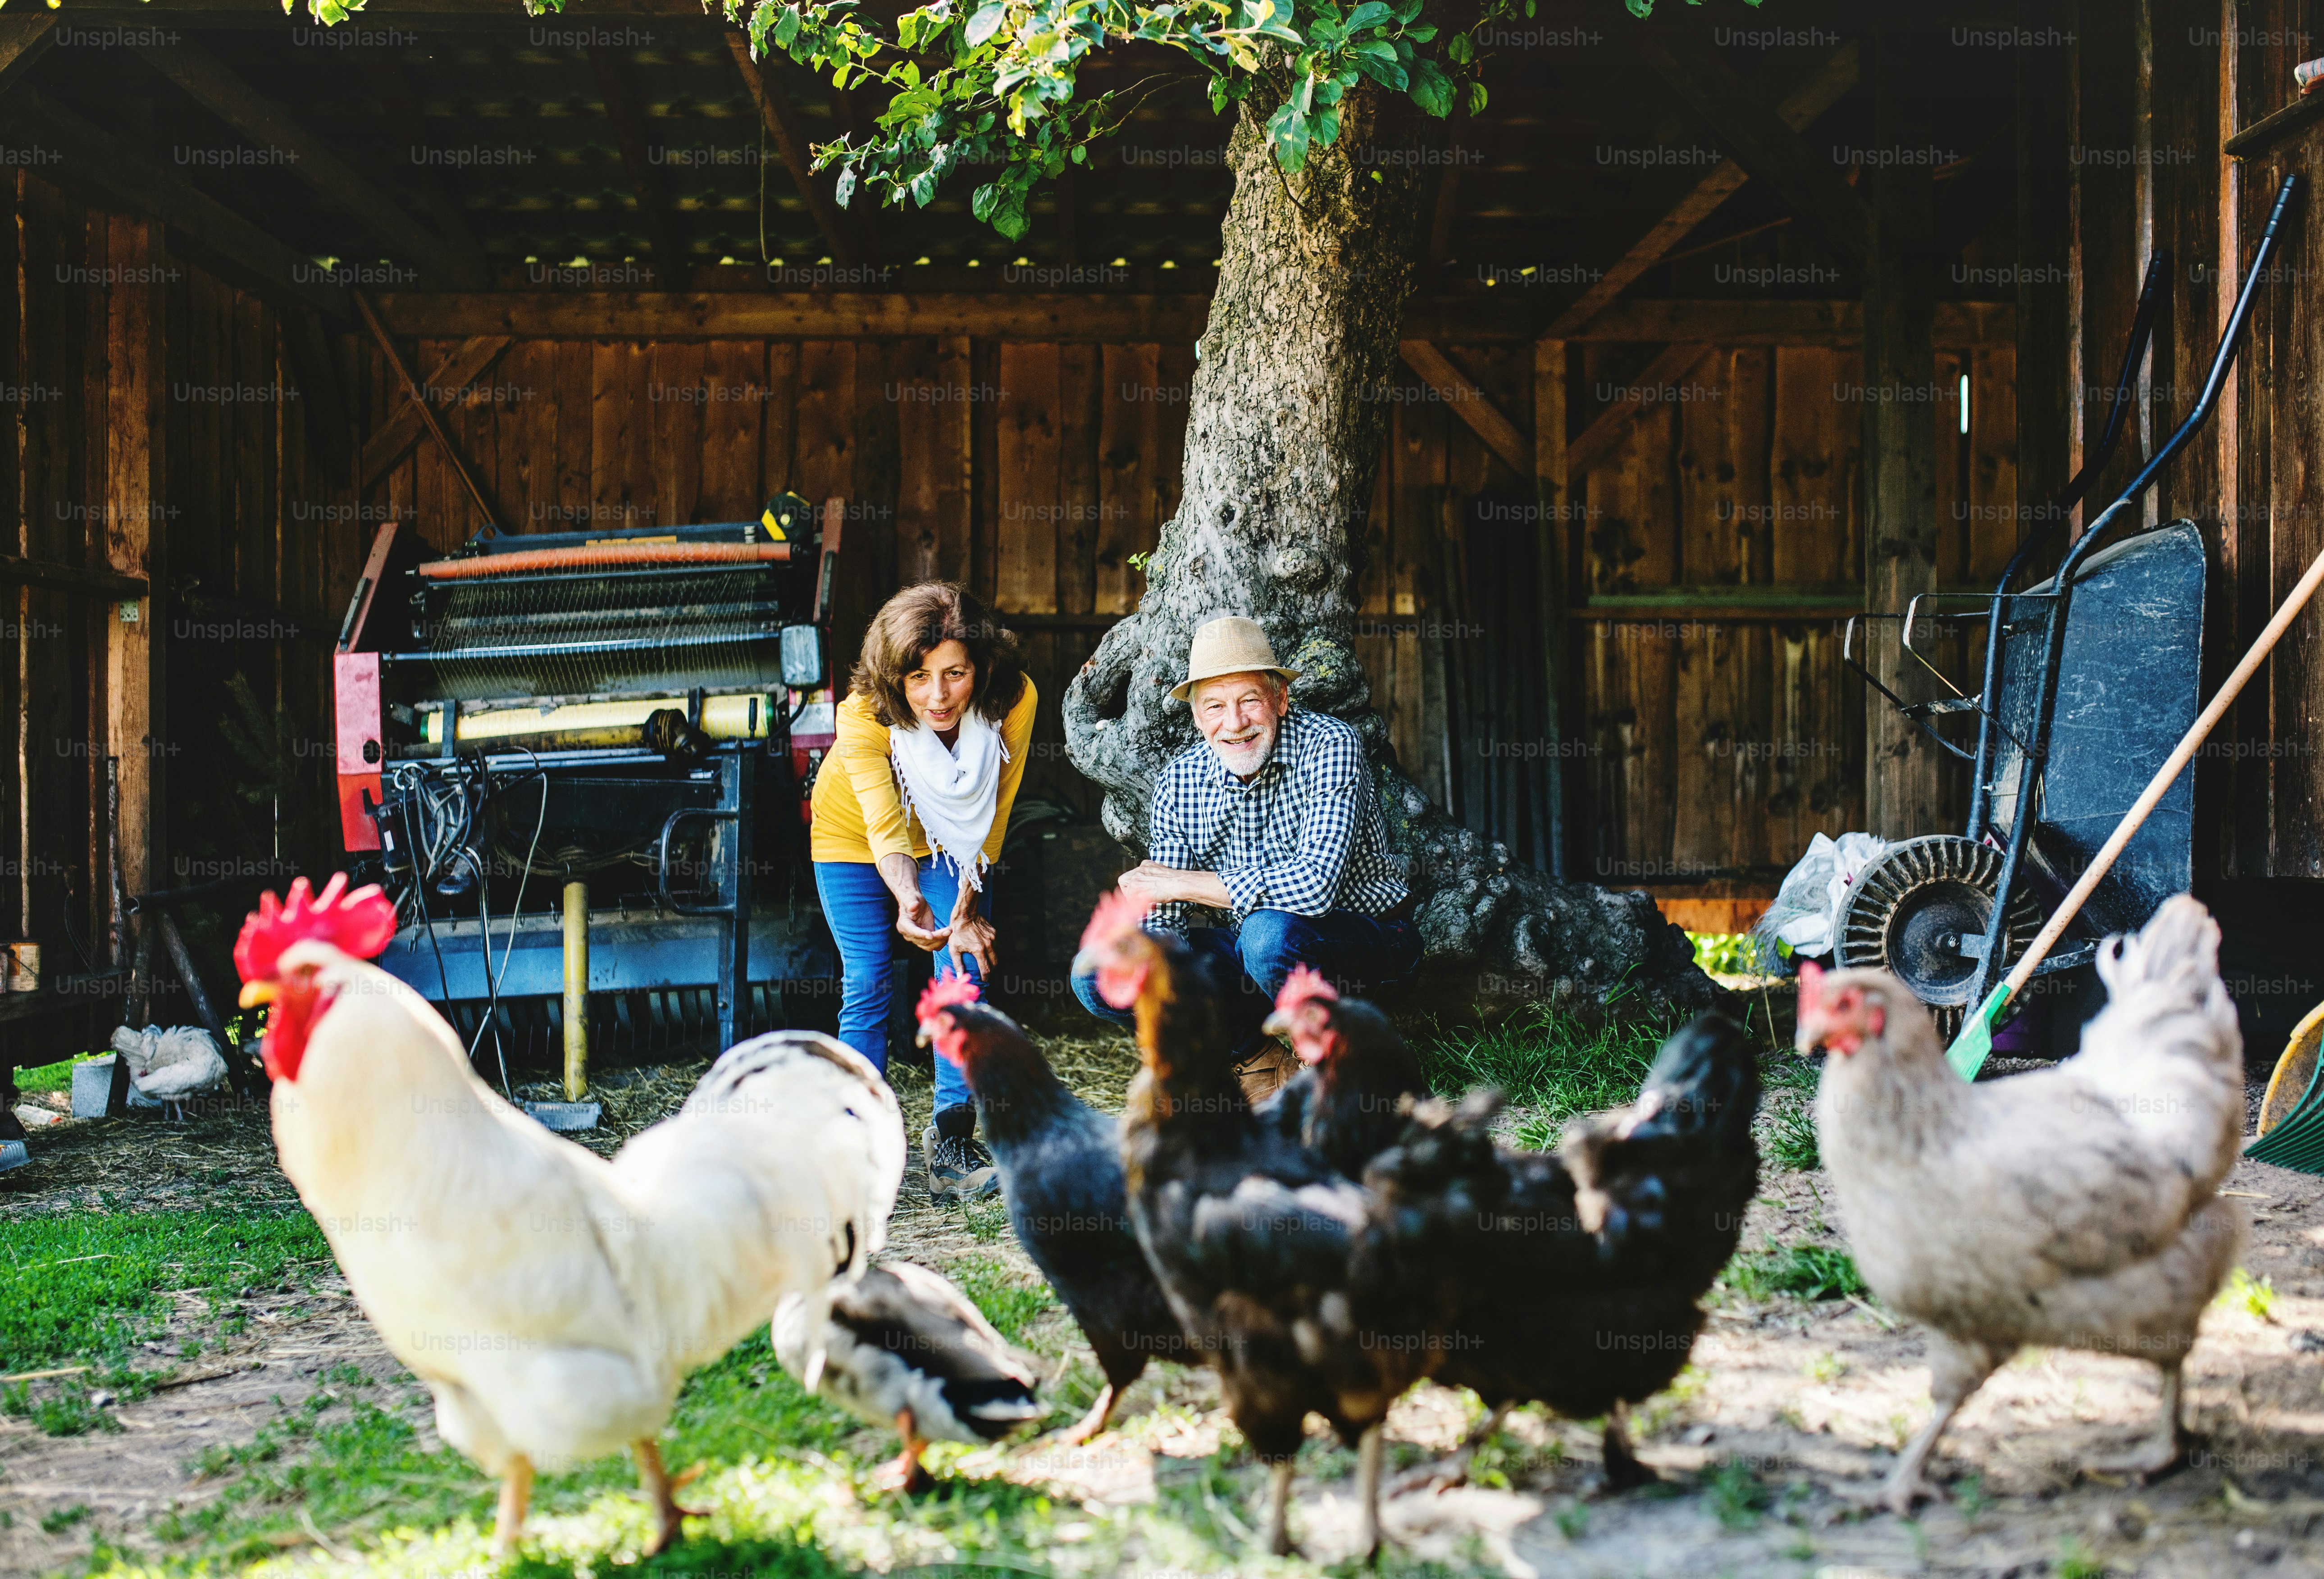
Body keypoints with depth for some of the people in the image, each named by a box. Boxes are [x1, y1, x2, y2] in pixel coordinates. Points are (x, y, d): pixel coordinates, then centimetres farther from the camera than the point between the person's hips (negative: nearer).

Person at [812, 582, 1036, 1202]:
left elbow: (992, 814, -18)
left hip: (949, 843, 2)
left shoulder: (1014, 699, -32)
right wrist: (908, 899, -62)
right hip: (852, 833, -2)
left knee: (964, 975, -10)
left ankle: (952, 1141, -4)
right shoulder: (863, 715, -37)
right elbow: (885, 828, -43)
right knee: (866, 987, -7)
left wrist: (968, 906, -17)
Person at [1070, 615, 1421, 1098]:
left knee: (1269, 933, -38)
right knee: (1098, 976, -11)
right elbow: (1160, 921, -5)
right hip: (1253, 948, 5)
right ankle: (1260, 1052, 0)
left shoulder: (1330, 746, -21)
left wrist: (1181, 883, -23)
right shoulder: (1179, 782, -6)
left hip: (1368, 936, -5)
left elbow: (1315, 885, -33)